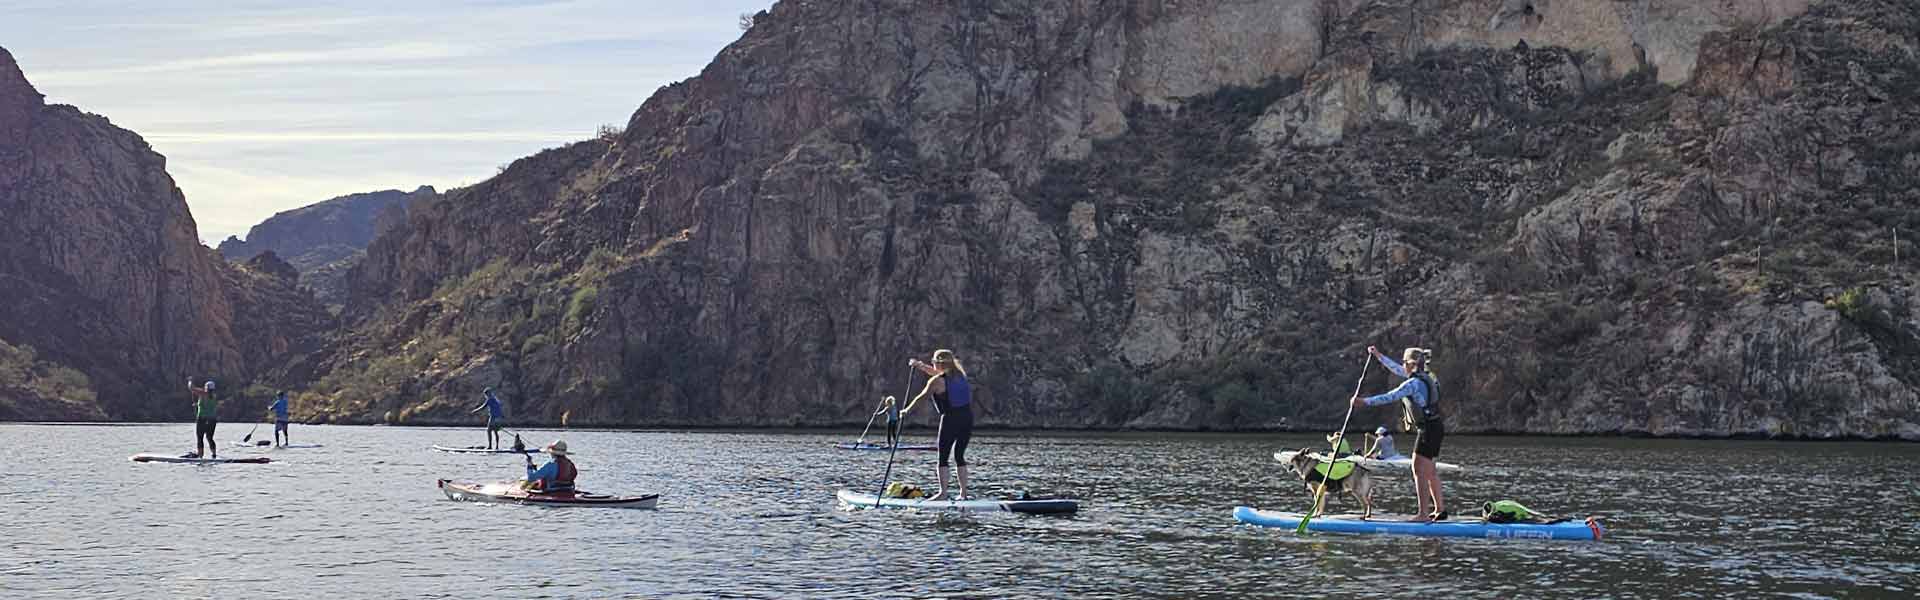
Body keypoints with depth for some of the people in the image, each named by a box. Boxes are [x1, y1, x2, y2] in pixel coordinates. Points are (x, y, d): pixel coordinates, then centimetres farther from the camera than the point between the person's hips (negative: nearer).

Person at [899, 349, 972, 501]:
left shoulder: (937, 381, -7)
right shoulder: (960, 374, 12)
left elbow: (920, 398, 2)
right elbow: (936, 372, 30)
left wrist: (907, 410, 16)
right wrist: (919, 365, 30)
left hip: (951, 419, -6)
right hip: (967, 417, 6)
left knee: (943, 456, 0)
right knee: (959, 455, 12)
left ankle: (943, 492, -9)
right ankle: (963, 493, 8)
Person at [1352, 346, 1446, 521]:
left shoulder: (1414, 383, -18)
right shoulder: (1423, 377, 12)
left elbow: (1390, 397, -24)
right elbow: (1396, 369, 26)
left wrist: (1365, 402, -25)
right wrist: (1378, 355, 30)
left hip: (1428, 429, -10)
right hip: (1435, 428, 10)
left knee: (1419, 470, -10)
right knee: (1429, 471, 18)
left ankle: (1422, 513, -14)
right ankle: (1440, 509, 27)